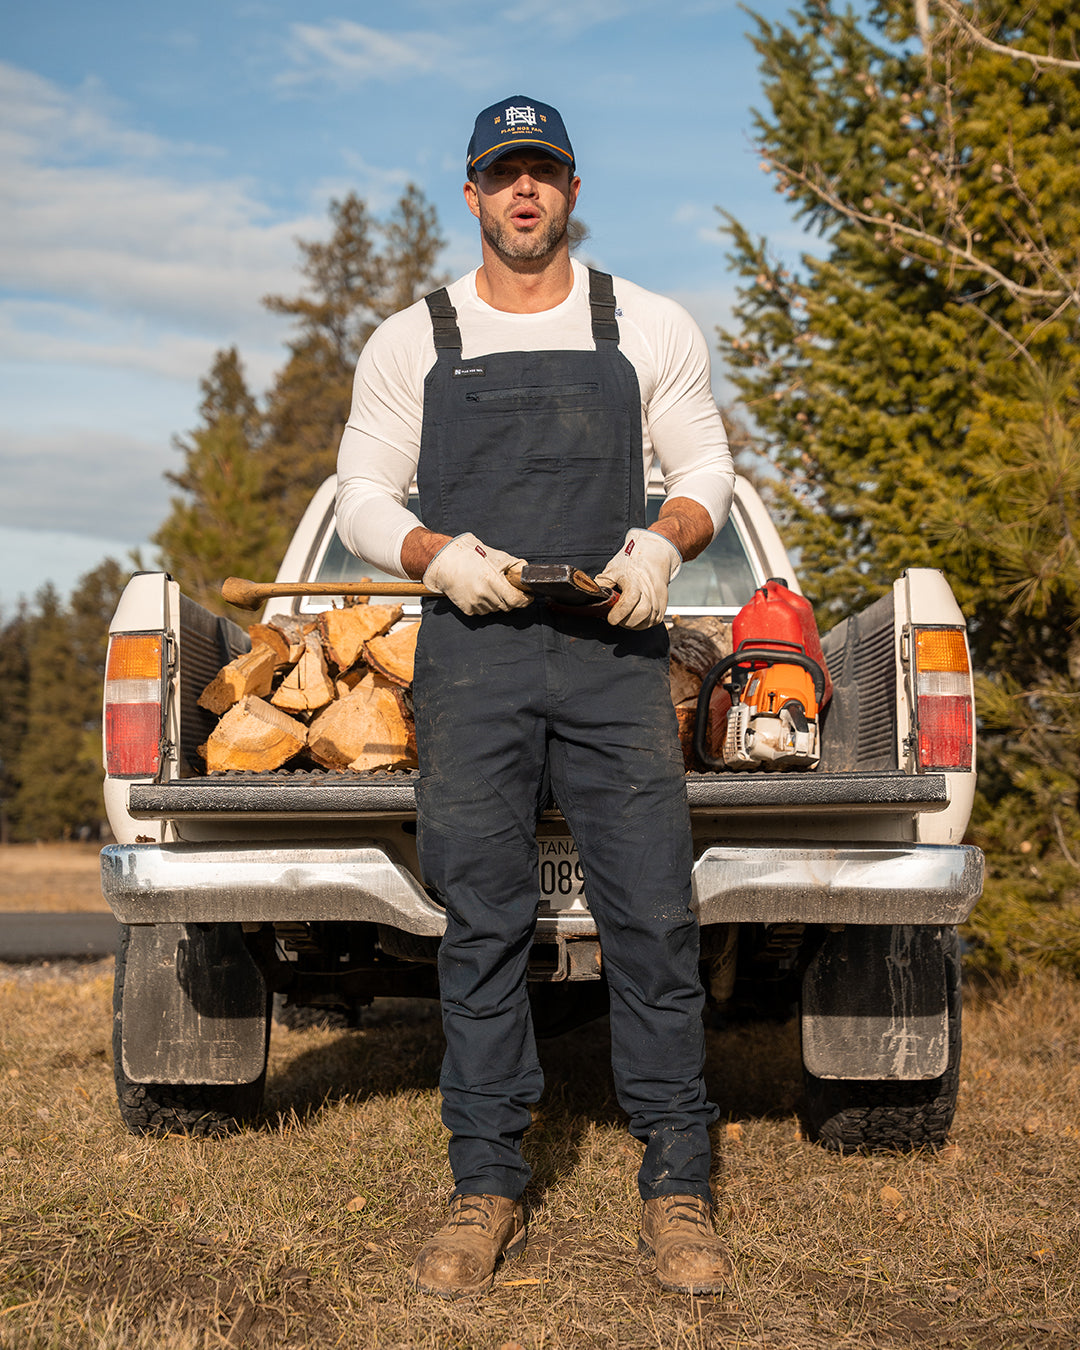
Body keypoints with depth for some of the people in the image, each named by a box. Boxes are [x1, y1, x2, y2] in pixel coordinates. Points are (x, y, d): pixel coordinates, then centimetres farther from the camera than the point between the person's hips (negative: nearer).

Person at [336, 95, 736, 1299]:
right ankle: (486, 1190, 10)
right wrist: (435, 554, -10)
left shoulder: (649, 328, 12)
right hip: (470, 659, 0)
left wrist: (665, 540, -9)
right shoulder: (412, 341, 12)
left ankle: (676, 1192, 6)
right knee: (481, 929, 1)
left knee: (654, 919, -4)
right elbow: (362, 497, 11)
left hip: (614, 656, 0)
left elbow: (705, 465, 13)